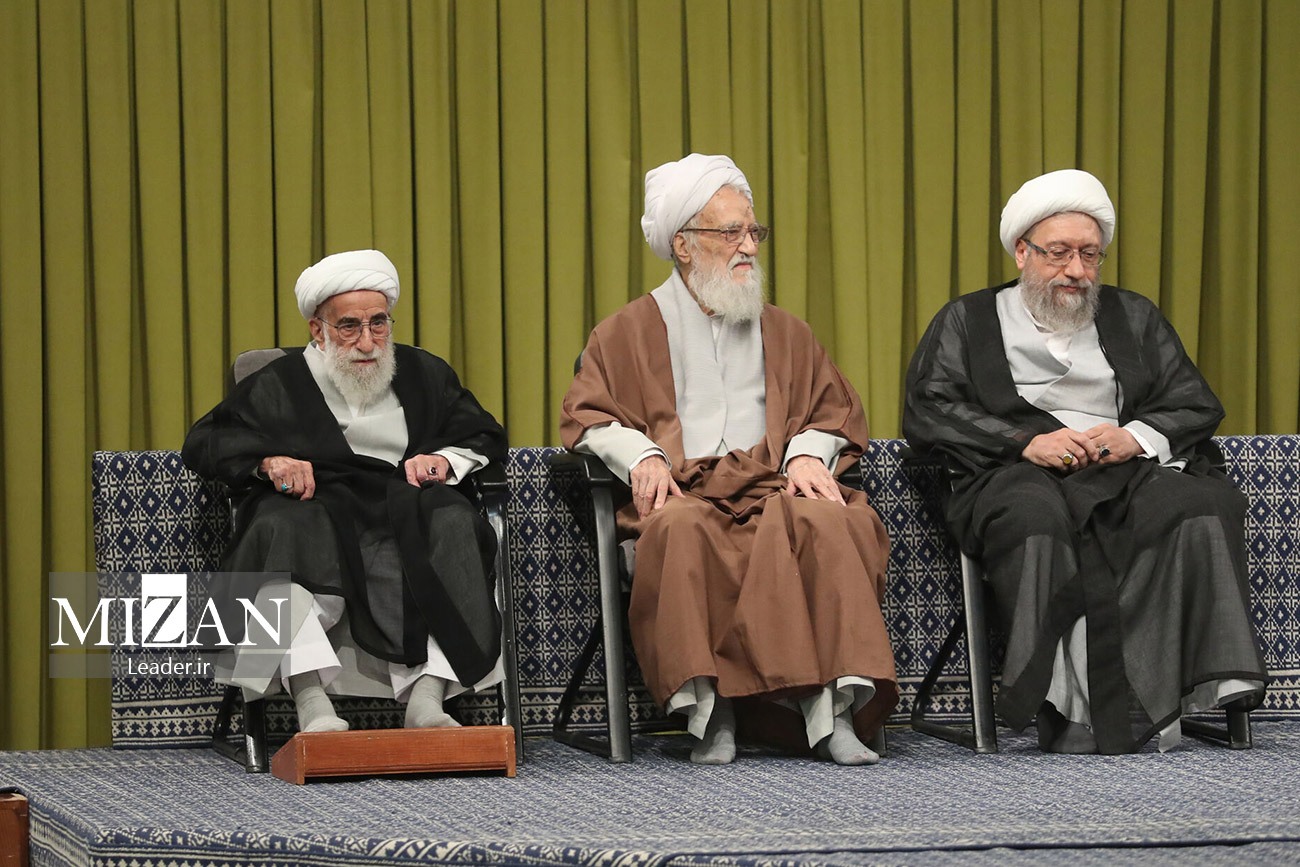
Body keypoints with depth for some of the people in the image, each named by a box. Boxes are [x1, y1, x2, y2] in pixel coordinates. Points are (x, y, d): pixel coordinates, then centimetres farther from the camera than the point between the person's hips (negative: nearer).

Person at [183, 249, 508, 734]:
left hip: (402, 513, 2)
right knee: (282, 529, -37)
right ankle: (312, 704, -50)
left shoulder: (424, 375, 24)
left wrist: (446, 459, 0)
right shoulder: (279, 385, 18)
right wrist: (267, 462, -11)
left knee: (454, 525, -32)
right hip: (313, 515, -2)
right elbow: (204, 444, 9)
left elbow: (487, 438, 23)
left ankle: (428, 699, -42)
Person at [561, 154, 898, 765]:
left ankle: (832, 704, -41)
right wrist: (639, 455, -10)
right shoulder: (631, 332, 18)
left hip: (774, 489, 2)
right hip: (682, 494, -2)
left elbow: (832, 411, 22)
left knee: (829, 521, -34)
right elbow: (586, 417, 10)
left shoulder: (782, 332, 26)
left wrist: (809, 454, -1)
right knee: (681, 530, -40)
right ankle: (708, 710, -42)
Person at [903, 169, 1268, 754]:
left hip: (1125, 471, 3)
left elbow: (1197, 407, 18)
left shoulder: (1133, 317, 28)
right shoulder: (967, 321, 20)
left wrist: (1136, 437, -5)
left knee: (1203, 504, -31)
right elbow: (925, 413, 5)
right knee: (1035, 518, -40)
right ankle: (1070, 704, -44)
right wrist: (1025, 441, -9)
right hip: (1013, 475, -2)